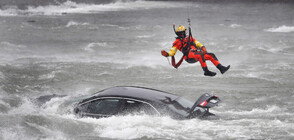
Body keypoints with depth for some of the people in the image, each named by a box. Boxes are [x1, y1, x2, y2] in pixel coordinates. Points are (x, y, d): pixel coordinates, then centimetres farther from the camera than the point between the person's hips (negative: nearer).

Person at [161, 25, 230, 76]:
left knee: (211, 55, -5)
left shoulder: (189, 38, 26)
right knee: (200, 55, -37)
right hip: (189, 56, -7)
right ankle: (206, 71, -39)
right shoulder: (177, 42, 11)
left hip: (197, 53, 7)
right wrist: (166, 54, -14)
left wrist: (203, 48, 4)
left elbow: (197, 43, 24)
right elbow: (172, 52, 8)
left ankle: (221, 68, -8)